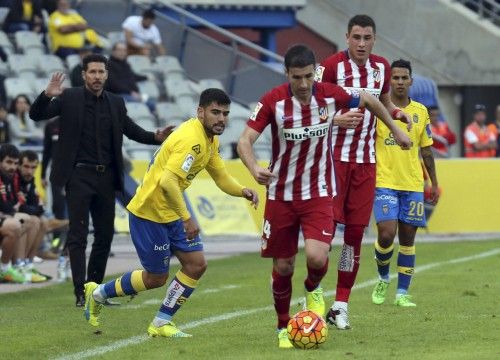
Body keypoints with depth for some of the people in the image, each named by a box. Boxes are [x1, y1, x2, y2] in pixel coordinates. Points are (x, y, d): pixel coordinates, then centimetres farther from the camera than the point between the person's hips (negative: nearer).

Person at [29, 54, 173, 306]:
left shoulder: (116, 103, 9)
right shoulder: (69, 98, -2)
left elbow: (132, 130, 14)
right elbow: (36, 115, -5)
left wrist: (156, 137, -5)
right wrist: (47, 95, -26)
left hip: (106, 178, 5)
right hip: (79, 176, -5)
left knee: (105, 235, 9)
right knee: (78, 235, -7)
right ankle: (81, 294, -7)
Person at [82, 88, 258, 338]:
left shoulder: (210, 140, 6)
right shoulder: (191, 139, -26)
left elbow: (221, 177, 10)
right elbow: (168, 182, -35)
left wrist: (243, 191, -10)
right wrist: (186, 218, -30)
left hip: (171, 211, 9)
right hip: (148, 212, -9)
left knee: (196, 264, 1)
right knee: (156, 278, 2)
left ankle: (161, 323, 11)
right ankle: (98, 293, 24)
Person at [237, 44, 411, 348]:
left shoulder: (331, 95, -11)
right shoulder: (273, 101, -15)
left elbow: (368, 100, 10)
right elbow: (245, 141, -18)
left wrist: (395, 130, 20)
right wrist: (255, 169, -38)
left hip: (320, 193, 0)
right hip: (281, 195, 0)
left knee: (317, 257, -21)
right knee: (283, 266, 6)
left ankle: (313, 290, 15)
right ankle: (284, 327, 29)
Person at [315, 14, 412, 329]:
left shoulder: (382, 67, 7)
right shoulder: (332, 66, -11)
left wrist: (396, 112, 2)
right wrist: (337, 118, -29)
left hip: (366, 161, 5)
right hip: (335, 157, -5)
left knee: (356, 231, 4)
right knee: (327, 224, -10)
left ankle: (341, 304, 9)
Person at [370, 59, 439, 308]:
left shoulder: (421, 112, 8)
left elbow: (426, 150, 16)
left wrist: (434, 183, 16)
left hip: (413, 185, 3)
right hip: (384, 182, -3)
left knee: (407, 238, 4)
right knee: (386, 234, -14)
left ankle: (402, 292, 11)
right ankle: (383, 279, 13)